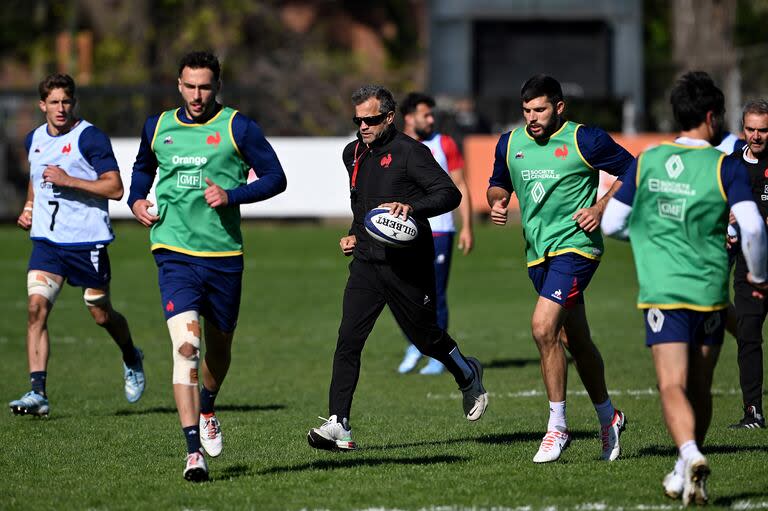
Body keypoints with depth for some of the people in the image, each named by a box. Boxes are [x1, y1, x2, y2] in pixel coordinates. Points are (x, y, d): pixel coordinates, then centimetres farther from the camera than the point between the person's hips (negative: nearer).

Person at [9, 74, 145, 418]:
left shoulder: (90, 137, -10)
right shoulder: (34, 140, 10)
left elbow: (115, 188, -15)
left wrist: (69, 180, -22)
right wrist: (29, 208, 12)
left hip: (87, 240, -4)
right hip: (46, 240, 4)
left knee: (101, 315, 9)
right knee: (36, 306, -15)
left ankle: (132, 360, 41)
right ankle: (37, 393, -19)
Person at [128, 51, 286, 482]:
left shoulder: (237, 128, -2)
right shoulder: (158, 127, 8)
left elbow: (275, 177, -1)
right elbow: (143, 168, 28)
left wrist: (231, 195, -16)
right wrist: (137, 200, 8)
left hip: (224, 254, 0)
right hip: (175, 252, 0)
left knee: (219, 344, 16)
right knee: (186, 345, -17)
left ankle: (207, 409, 50)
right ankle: (194, 451, -20)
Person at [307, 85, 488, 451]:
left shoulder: (409, 152, -10)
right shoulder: (352, 154, 13)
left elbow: (450, 194, -17)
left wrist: (411, 207, -32)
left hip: (408, 266, -5)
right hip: (366, 265, 5)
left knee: (425, 337, 10)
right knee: (348, 341, -9)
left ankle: (468, 376, 42)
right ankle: (339, 426, -11)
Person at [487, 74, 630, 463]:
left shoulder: (584, 141, -8)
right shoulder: (510, 143, 8)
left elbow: (631, 171, 0)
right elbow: (498, 183, 23)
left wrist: (601, 207, -11)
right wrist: (497, 202, 1)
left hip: (575, 246, -6)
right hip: (537, 253, 6)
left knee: (543, 327, -21)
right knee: (575, 341, 16)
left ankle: (557, 427, -12)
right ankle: (608, 418, 34)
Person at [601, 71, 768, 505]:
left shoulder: (647, 161, 5)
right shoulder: (725, 166, -5)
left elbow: (611, 223, 10)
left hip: (661, 293, 0)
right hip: (709, 292, 0)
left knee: (672, 388, -7)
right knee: (699, 389, 16)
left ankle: (691, 457, -31)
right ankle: (686, 472, 27)